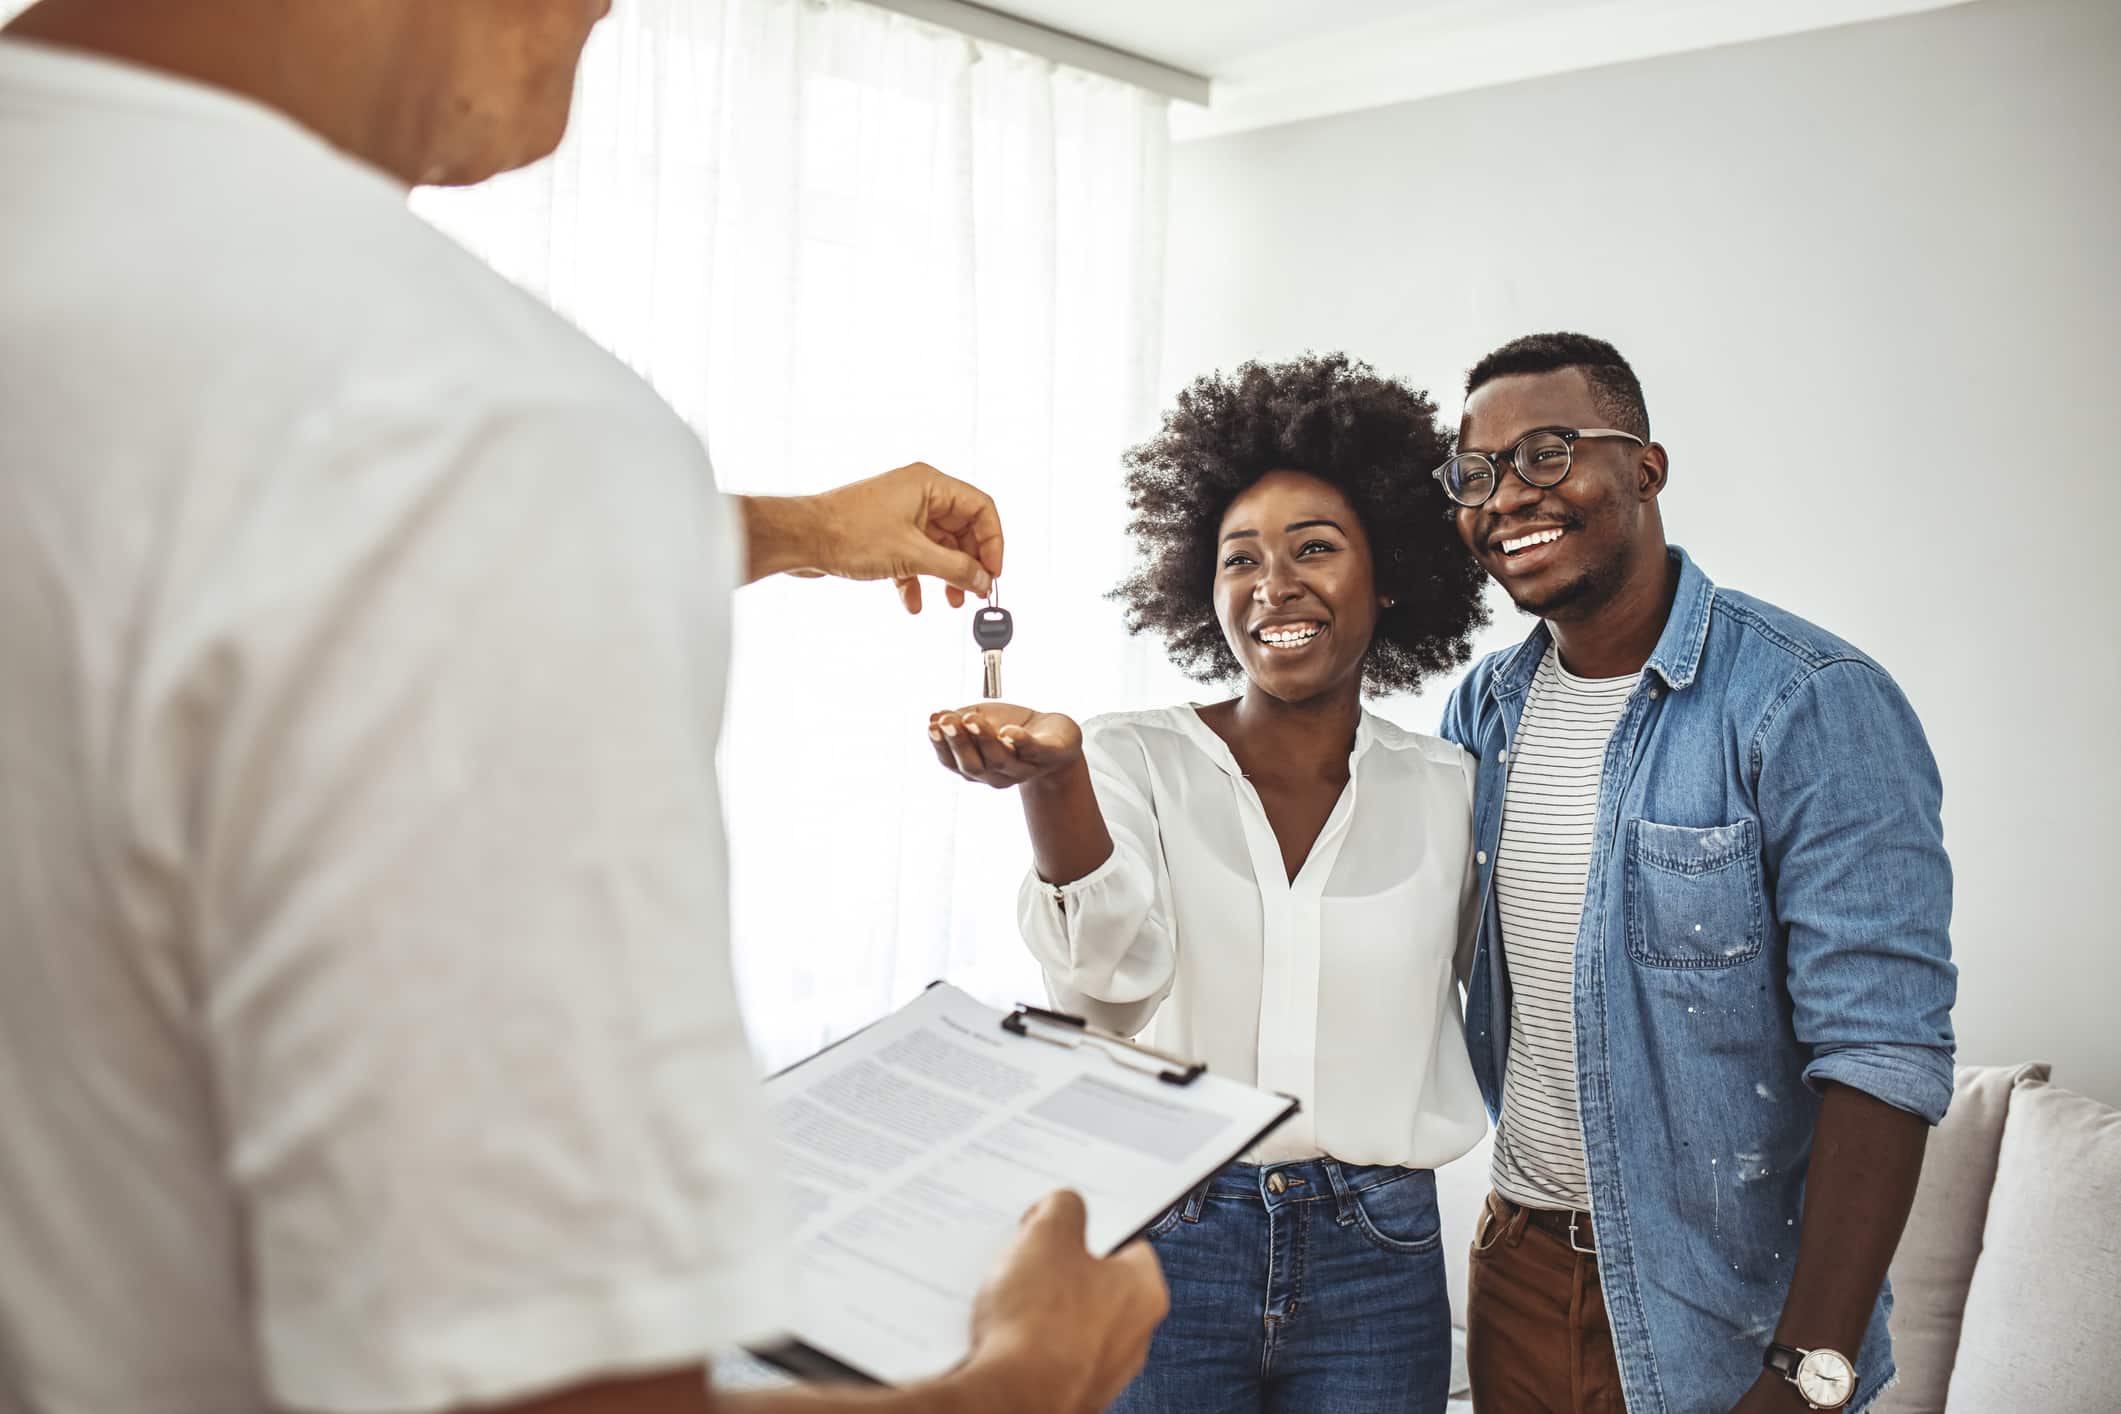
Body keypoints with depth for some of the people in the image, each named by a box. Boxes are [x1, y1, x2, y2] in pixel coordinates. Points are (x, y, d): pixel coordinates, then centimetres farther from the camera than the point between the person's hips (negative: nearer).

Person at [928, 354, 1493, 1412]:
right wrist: (1053, 772, -35)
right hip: (1163, 1241, -2)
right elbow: (1113, 974, -20)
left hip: (1375, 1259, 2)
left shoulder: (1445, 789, 3)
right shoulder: (1135, 758, -4)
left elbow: (1467, 993, 15)